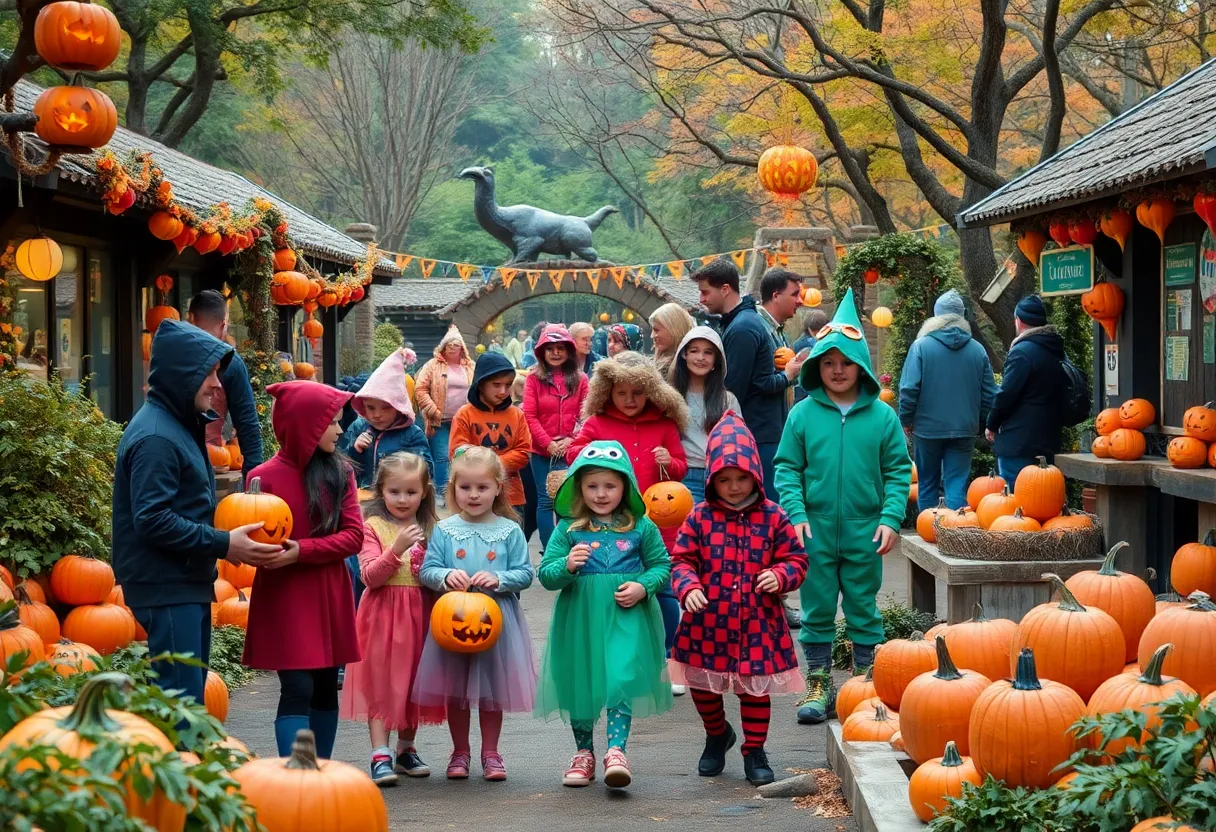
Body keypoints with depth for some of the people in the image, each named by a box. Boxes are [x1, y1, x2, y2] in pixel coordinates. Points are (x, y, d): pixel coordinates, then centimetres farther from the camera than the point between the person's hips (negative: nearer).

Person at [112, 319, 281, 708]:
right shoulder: (155, 438, -17)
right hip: (166, 589, -11)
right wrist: (223, 544, -21)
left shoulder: (180, 425, 15)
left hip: (188, 584, 11)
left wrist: (226, 533, 7)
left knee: (190, 692, 14)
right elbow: (152, 520, -23)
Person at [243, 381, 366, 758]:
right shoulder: (265, 476, -9)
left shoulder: (340, 472, 4)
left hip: (331, 597, 5)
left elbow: (353, 536, -4)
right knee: (297, 691, -11)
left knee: (325, 690, 10)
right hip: (285, 597, -5)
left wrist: (303, 551, -18)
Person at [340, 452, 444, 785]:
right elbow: (369, 576, -12)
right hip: (383, 612, -4)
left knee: (414, 680, 10)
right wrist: (396, 549, -24)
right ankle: (380, 755, -6)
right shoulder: (373, 526, -4)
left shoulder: (430, 528, 10)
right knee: (381, 680, -5)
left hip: (421, 612, 4)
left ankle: (406, 748, 23)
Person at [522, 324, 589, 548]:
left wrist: (571, 440, -12)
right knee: (546, 501, 2)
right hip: (542, 451, -1)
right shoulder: (534, 379, 0)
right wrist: (548, 443, -11)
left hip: (571, 452, 1)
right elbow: (529, 416, -4)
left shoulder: (580, 380, 5)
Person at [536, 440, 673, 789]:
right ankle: (583, 753, 24)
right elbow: (545, 574, -1)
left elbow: (662, 565, 8)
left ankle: (616, 750, -11)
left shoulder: (641, 527, 2)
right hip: (580, 619, 1)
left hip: (626, 618, -1)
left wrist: (643, 586, -10)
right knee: (580, 684, 10)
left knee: (622, 680, -14)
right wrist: (567, 566, -22)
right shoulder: (568, 529, 0)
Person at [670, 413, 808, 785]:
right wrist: (689, 587, -20)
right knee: (702, 685, 13)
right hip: (708, 621, 1)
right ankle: (717, 735, 41)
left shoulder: (772, 517, -2)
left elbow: (796, 559, 2)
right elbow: (682, 559, -1)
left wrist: (780, 576, -19)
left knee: (756, 687, 7)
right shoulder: (700, 518, -3)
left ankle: (754, 751, 23)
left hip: (757, 622, -1)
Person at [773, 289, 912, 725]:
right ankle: (818, 685, 17)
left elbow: (898, 471, 3)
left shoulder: (882, 416, 0)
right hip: (815, 530, 0)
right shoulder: (803, 413, 1)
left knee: (864, 610, 8)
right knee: (817, 610, 7)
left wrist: (890, 518, -7)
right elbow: (787, 468, 3)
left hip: (864, 532, 0)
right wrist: (796, 513, -8)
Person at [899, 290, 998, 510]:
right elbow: (989, 394, 6)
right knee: (957, 486, 3)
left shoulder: (921, 346, -8)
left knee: (927, 485, 11)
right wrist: (982, 422, 18)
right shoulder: (978, 350, 2)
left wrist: (906, 420, 1)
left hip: (927, 428, -2)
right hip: (964, 430, 2)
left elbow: (909, 389, -12)